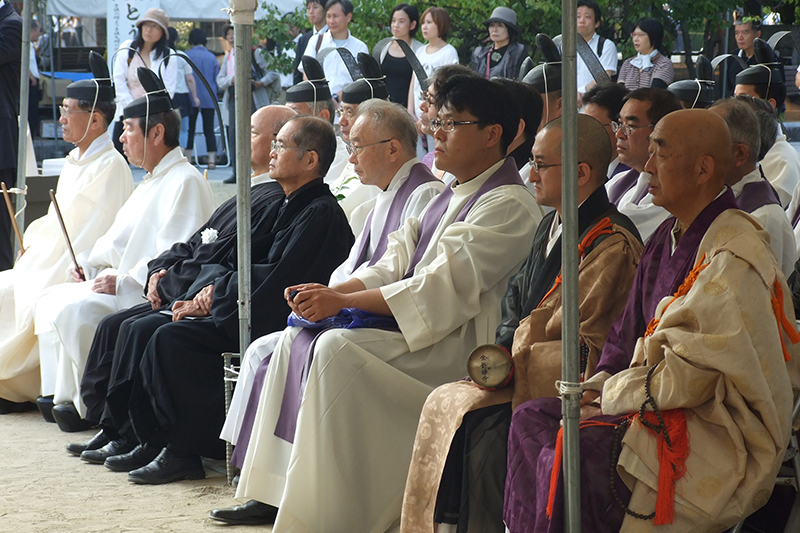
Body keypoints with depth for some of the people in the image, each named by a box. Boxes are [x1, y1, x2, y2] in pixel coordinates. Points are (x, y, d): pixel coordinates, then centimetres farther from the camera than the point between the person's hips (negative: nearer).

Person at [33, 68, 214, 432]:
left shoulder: (185, 183, -15)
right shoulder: (153, 182, 21)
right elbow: (123, 241, 26)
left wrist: (124, 282, -22)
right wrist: (89, 264, 10)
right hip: (126, 286, 11)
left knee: (76, 311, -26)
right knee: (51, 300, 9)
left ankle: (88, 404, -12)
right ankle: (62, 395, 6)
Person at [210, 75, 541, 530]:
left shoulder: (508, 205, -13)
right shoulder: (446, 194, 18)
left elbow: (444, 287, -21)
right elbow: (396, 264, 15)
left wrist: (342, 301, -20)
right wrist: (332, 293, -3)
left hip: (455, 344, -10)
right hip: (409, 319, 10)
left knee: (339, 348, -27)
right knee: (297, 336, 2)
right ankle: (275, 493, 1)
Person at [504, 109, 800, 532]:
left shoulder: (734, 259, -19)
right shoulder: (670, 238, 12)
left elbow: (693, 374, -22)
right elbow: (633, 333, 16)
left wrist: (611, 396, -12)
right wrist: (598, 386, -2)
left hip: (718, 439, -10)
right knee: (530, 420, -1)